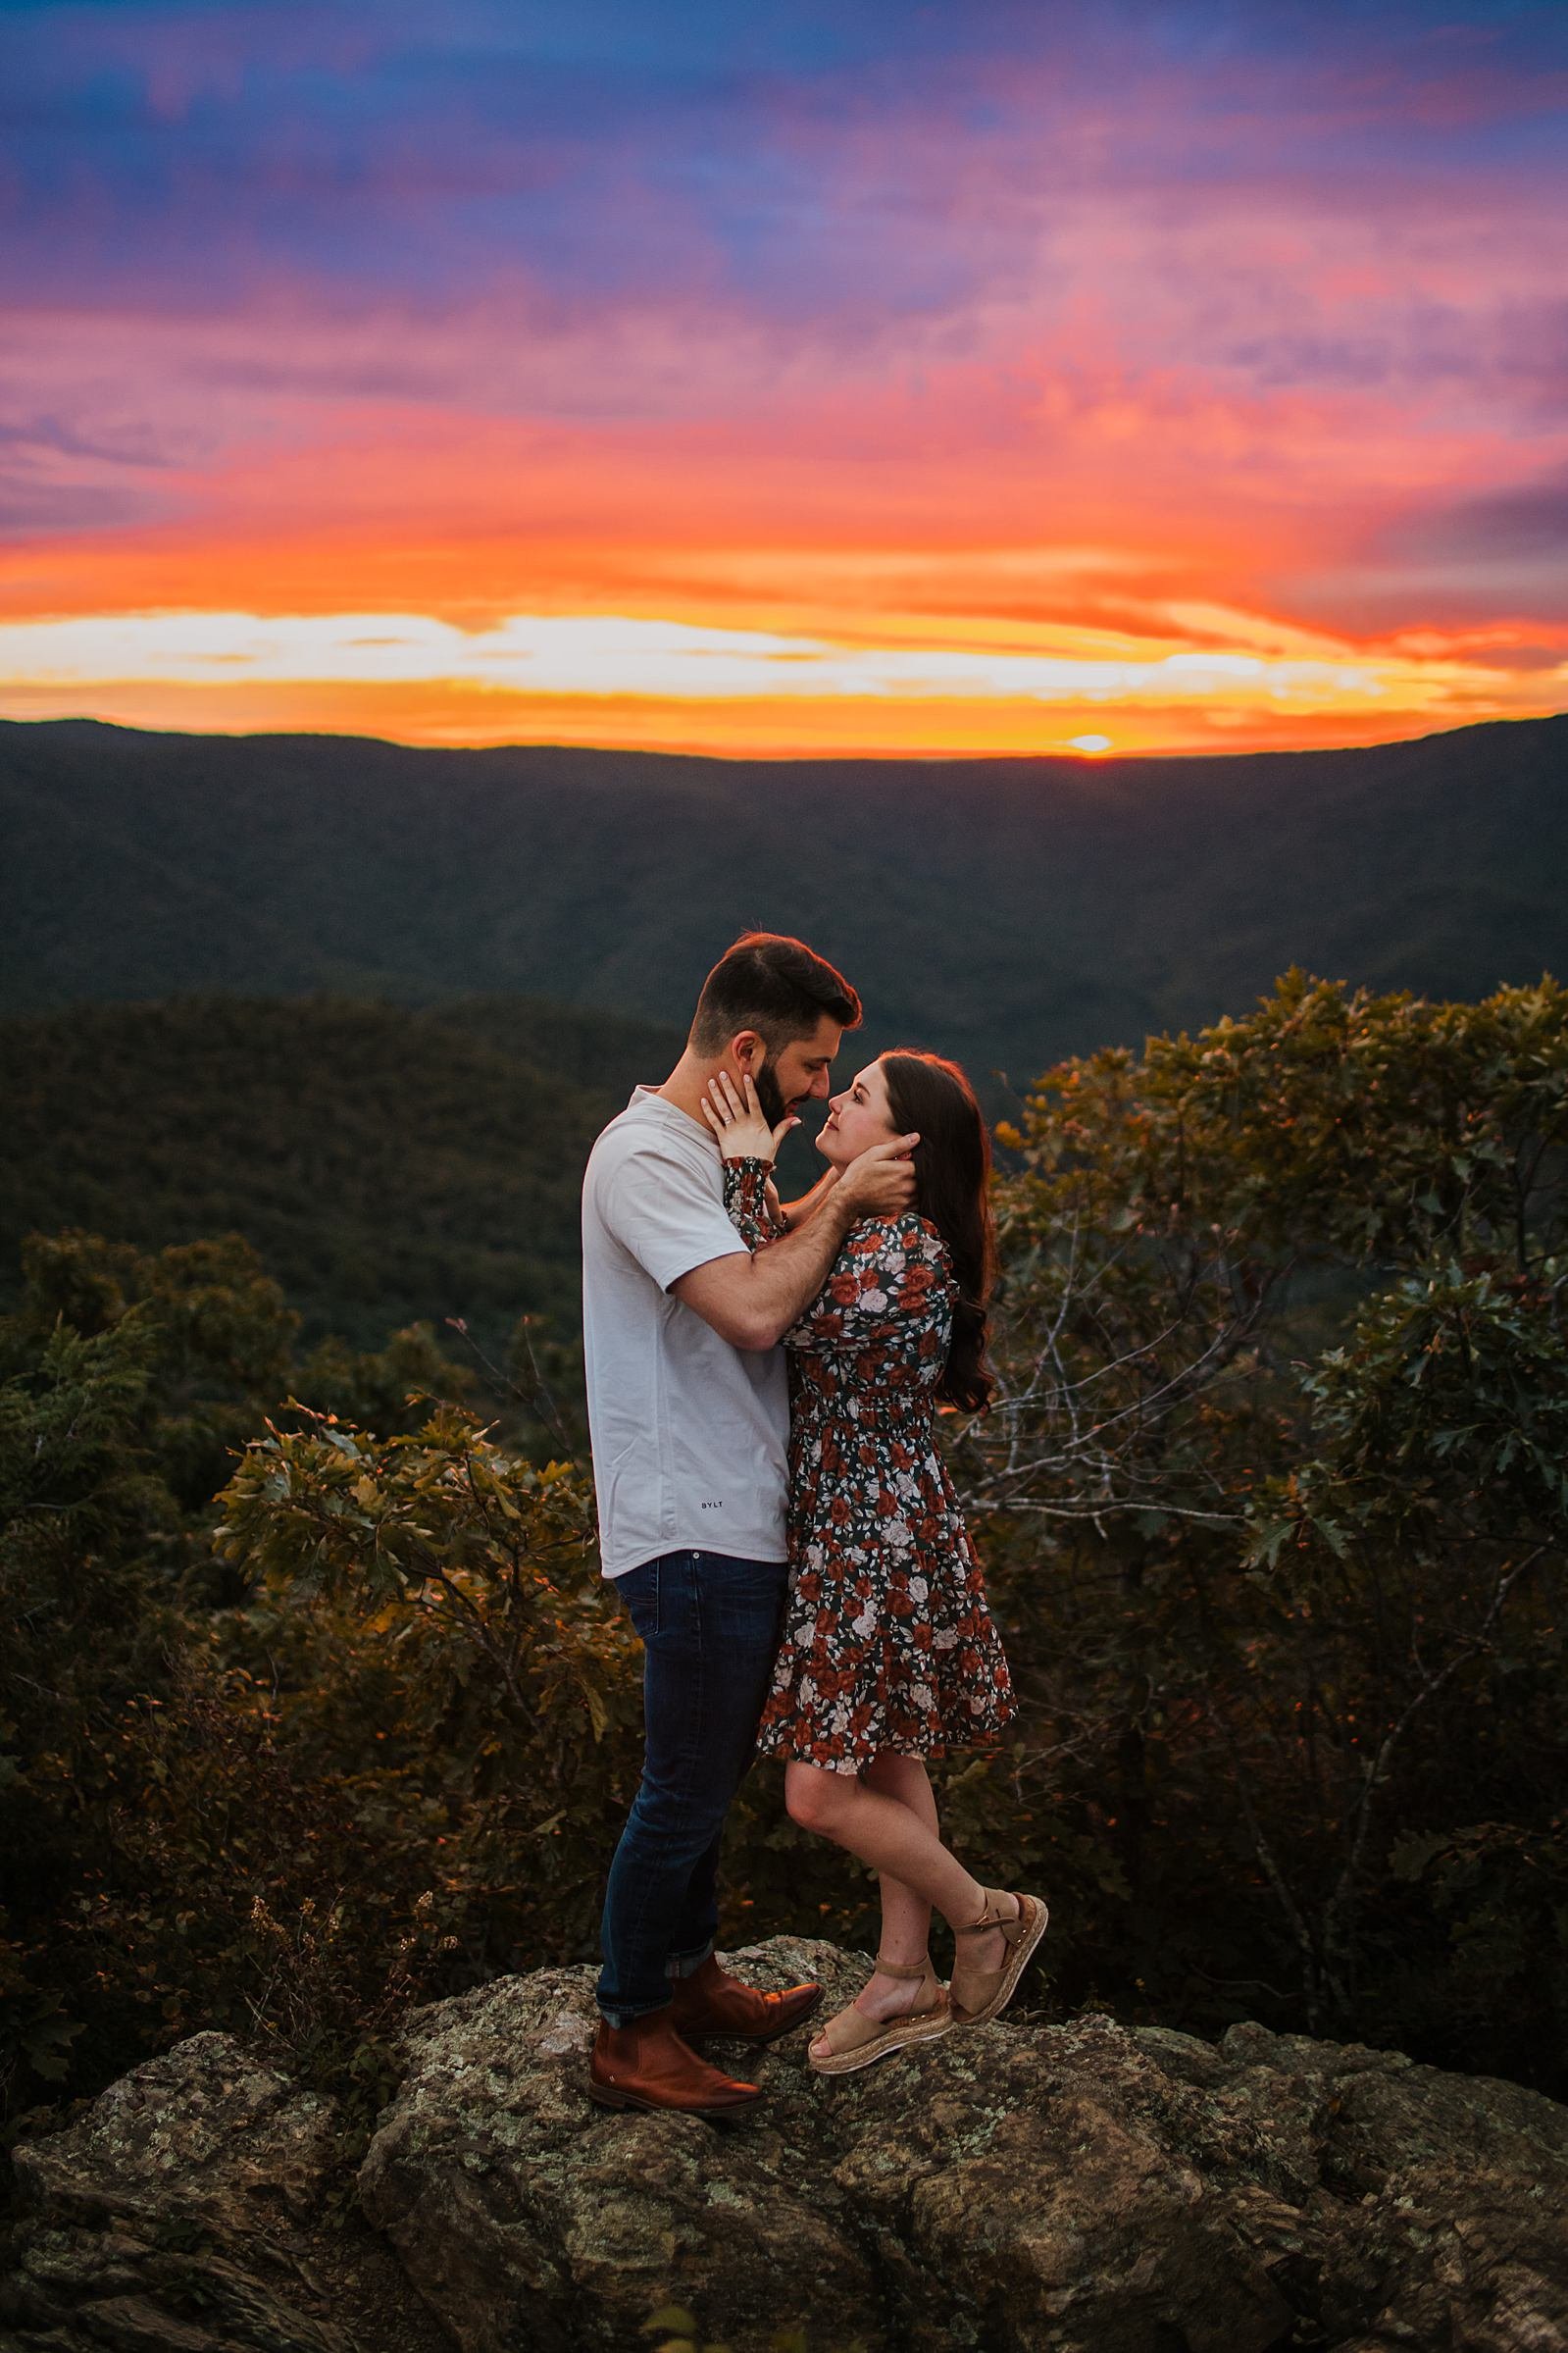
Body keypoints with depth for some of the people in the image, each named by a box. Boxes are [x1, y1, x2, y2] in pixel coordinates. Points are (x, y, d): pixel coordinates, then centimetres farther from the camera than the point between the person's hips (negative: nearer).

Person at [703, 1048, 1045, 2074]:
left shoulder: (908, 1254, -22)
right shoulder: (858, 1230, 9)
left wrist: (751, 1172, -24)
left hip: (881, 1545, -10)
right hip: (854, 1536, 10)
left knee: (822, 1790, -3)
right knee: (886, 1760, 17)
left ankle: (989, 1916, 17)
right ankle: (907, 1982, 30)